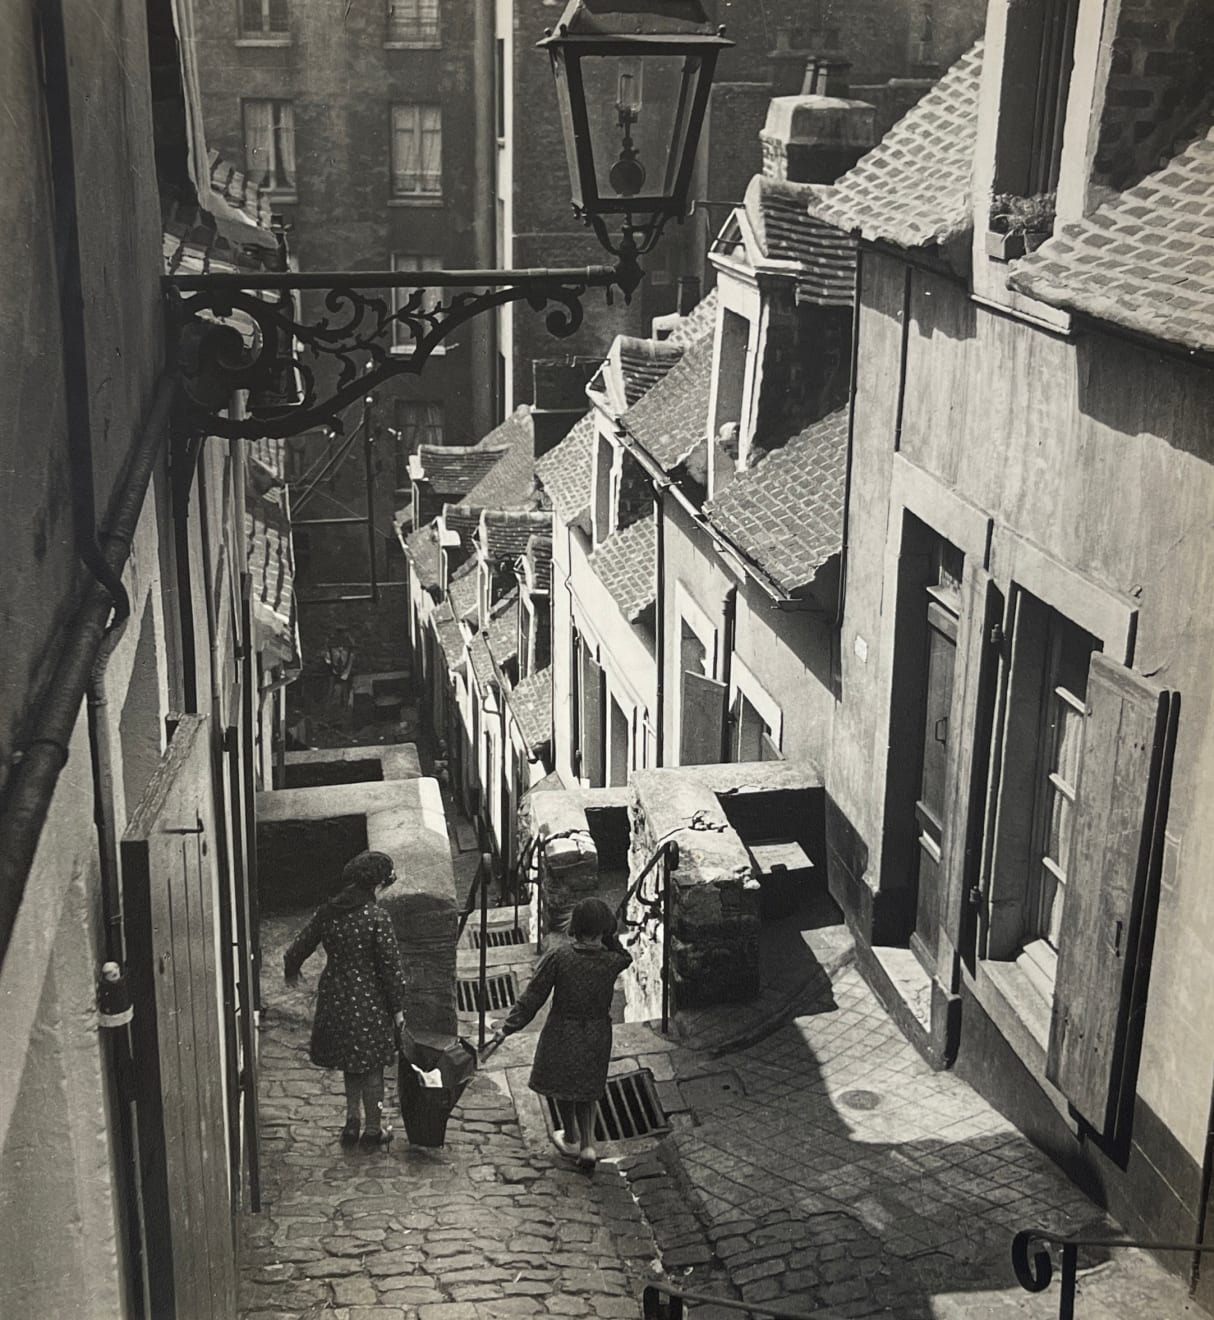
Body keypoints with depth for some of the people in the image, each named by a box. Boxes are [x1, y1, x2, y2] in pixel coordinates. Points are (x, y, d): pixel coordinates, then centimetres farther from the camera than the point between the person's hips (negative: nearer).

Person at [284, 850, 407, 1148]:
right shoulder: (377, 918, -18)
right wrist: (398, 1008, -5)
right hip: (368, 1001, -4)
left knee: (350, 1063, 21)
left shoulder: (326, 912, -3)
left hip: (333, 999, 5)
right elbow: (391, 966, -15)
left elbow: (298, 949, 6)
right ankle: (373, 1130, 23)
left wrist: (291, 972, 29)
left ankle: (352, 1122, 22)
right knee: (371, 1067, 11)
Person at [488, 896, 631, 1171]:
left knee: (561, 1085, 22)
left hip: (562, 1033, -2)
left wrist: (508, 1027, -5)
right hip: (597, 1035, 2)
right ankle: (588, 1145, 11)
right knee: (587, 1089, 22)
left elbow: (532, 998, -14)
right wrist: (611, 939, -6)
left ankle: (571, 1140, 39)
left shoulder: (558, 958, -20)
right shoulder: (612, 961, -16)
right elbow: (625, 957, 11)